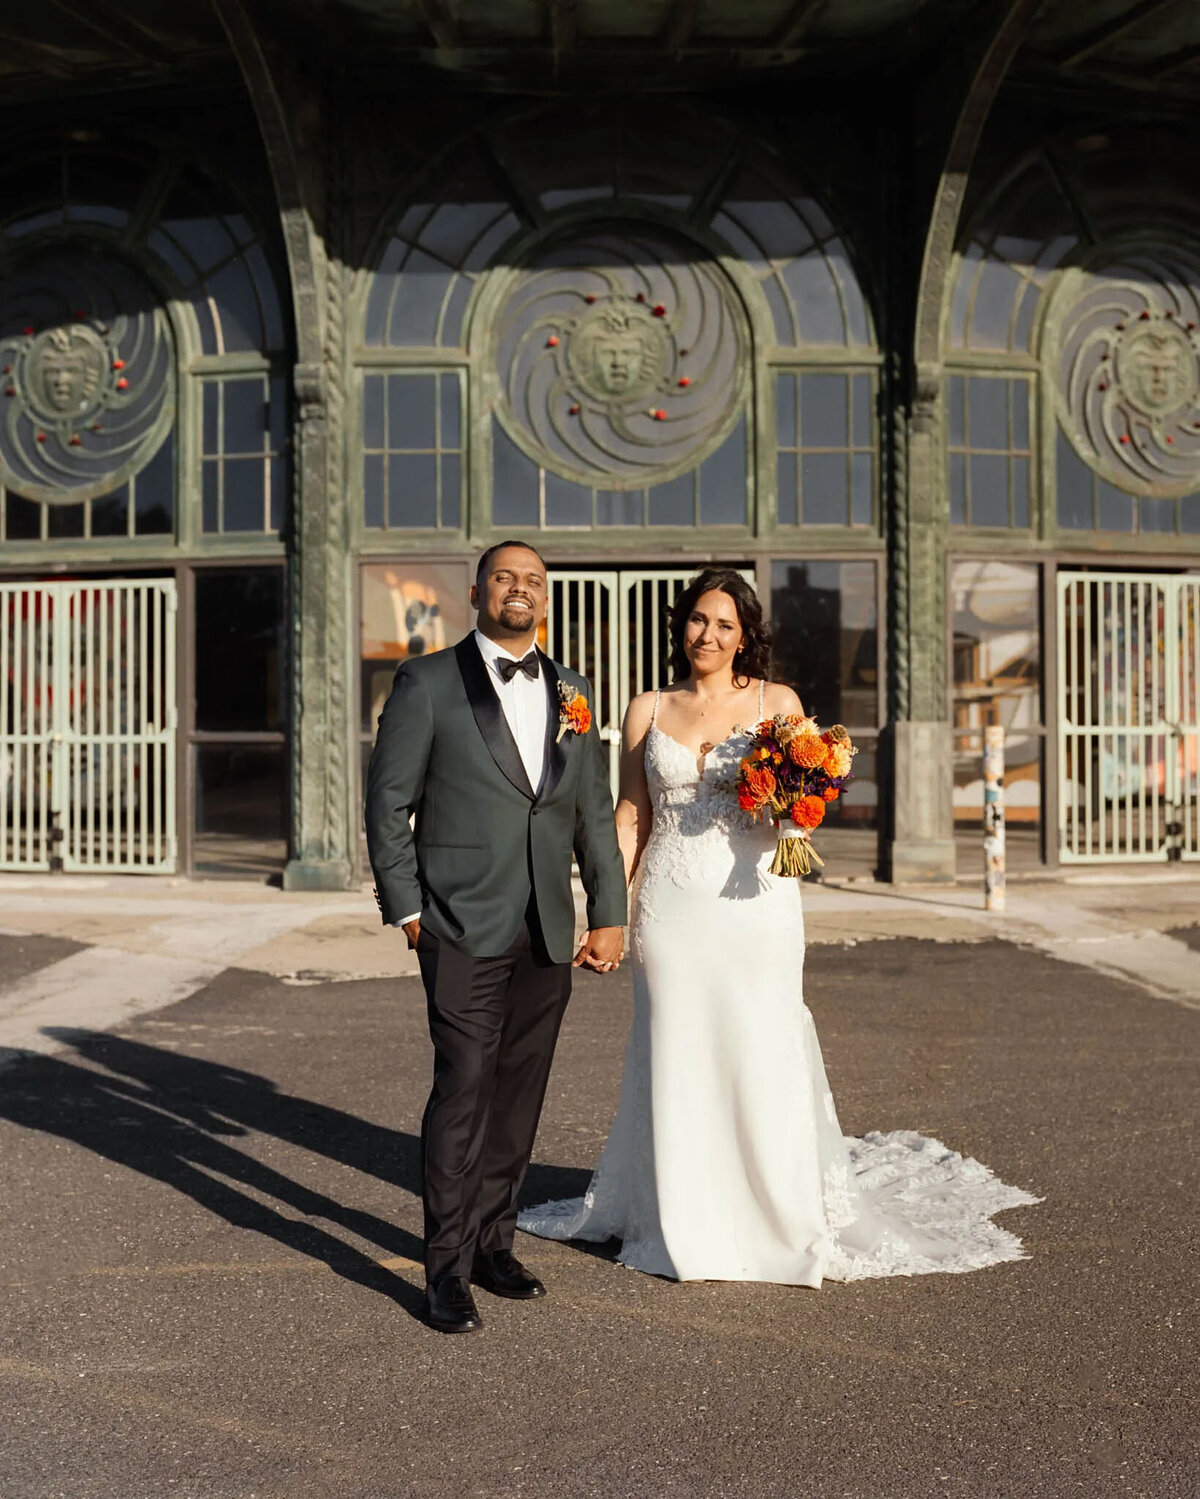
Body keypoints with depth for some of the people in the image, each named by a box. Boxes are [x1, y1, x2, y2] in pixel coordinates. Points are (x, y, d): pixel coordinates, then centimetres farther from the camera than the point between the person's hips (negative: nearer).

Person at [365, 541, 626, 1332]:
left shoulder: (572, 692, 12)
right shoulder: (428, 682, -1)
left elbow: (595, 812, 13)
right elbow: (389, 802, -2)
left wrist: (609, 913, 8)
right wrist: (406, 908, -6)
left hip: (549, 935, 5)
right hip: (464, 931, -4)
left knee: (520, 1095, 12)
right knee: (463, 1093, -4)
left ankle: (493, 1243, 27)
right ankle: (449, 1269, 10)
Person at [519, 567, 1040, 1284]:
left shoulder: (778, 703, 5)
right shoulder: (649, 710, 9)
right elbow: (631, 817, 9)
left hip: (755, 901, -1)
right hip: (672, 906, 2)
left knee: (762, 1057, 1)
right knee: (678, 1061, 6)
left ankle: (785, 1221, 20)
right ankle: (688, 1228, 22)